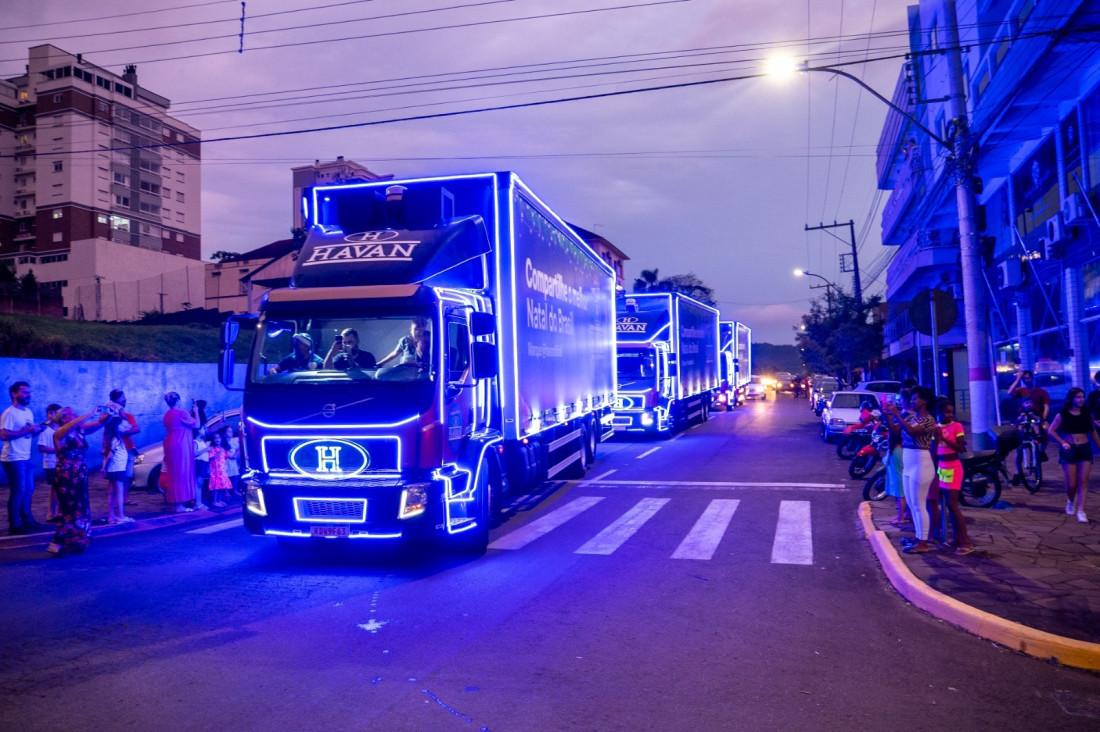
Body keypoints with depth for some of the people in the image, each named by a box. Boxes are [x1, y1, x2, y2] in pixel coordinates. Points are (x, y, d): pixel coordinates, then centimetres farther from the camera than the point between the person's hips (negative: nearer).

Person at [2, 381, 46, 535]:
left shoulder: (28, 412, 13)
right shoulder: (9, 413, -14)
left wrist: (38, 430, 0)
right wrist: (27, 430, -24)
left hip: (26, 458, 9)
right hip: (13, 459, -9)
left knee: (28, 490, 15)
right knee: (18, 491, -3)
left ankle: (27, 520, 26)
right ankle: (14, 525, 7)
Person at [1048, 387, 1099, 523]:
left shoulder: (1087, 415, 5)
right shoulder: (1062, 415, -4)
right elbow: (1052, 431, -1)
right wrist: (1063, 443, -13)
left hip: (1085, 449, 2)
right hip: (1069, 450, -2)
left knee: (1083, 481, -7)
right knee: (1071, 484, -1)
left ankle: (1081, 511, -7)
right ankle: (1070, 502, 30)